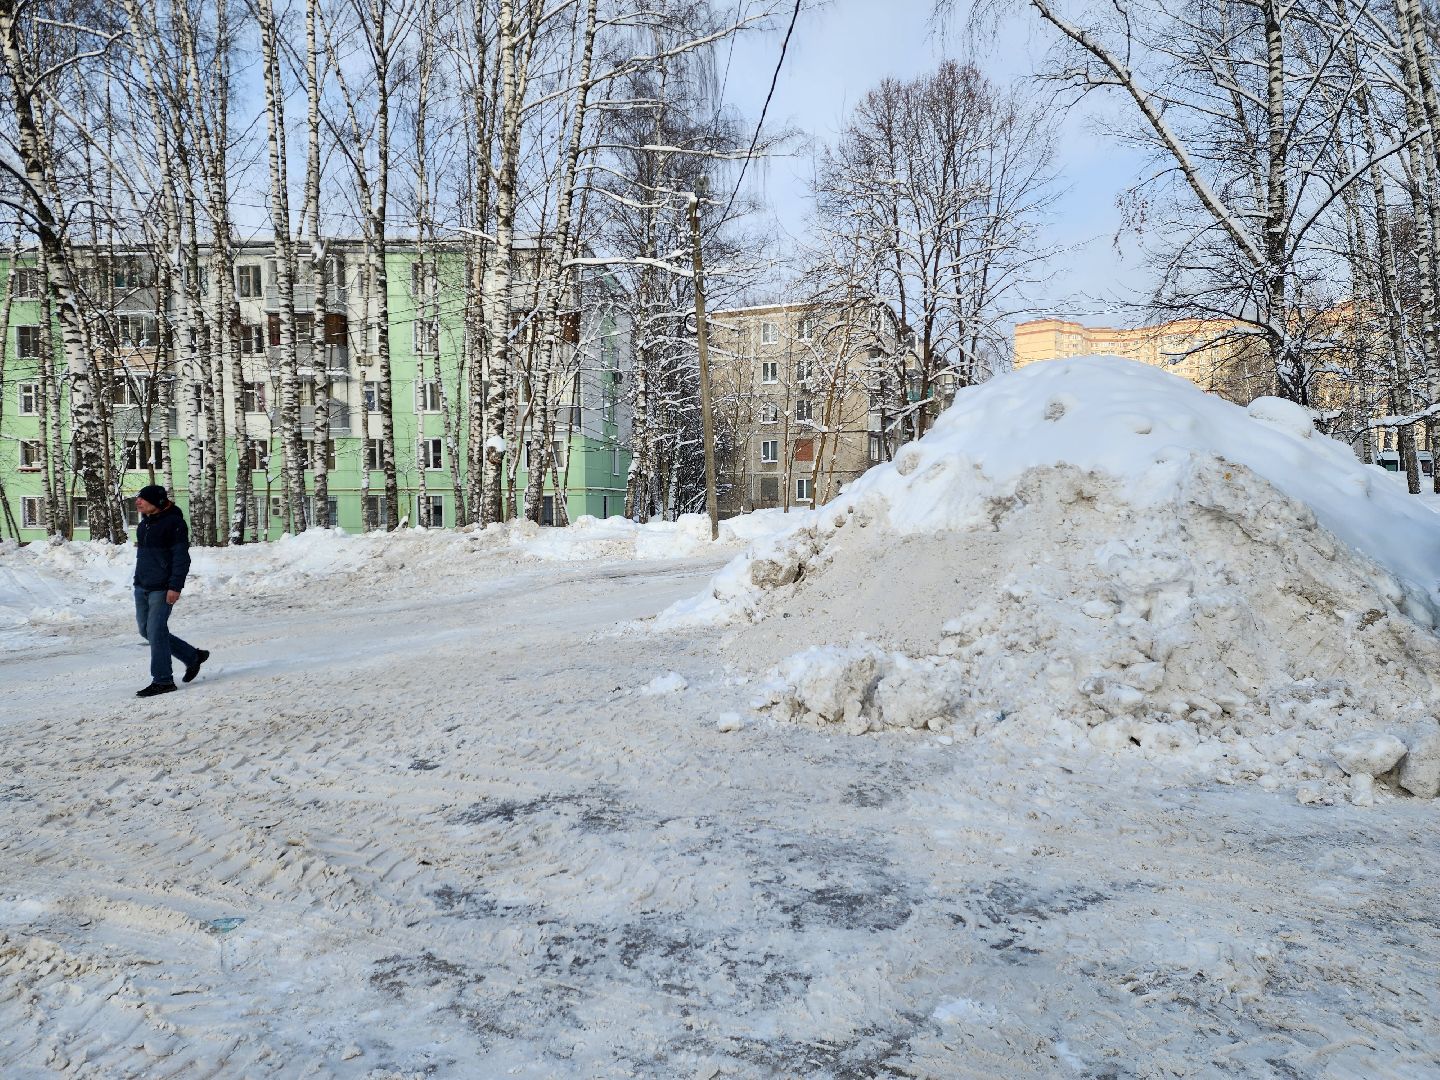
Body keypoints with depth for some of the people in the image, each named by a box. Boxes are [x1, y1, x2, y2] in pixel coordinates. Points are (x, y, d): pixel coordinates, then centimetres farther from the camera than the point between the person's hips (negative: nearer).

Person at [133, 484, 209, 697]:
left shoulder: (174, 522, -13)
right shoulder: (146, 522, 12)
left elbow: (181, 558, -16)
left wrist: (175, 586, -21)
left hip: (162, 589, -9)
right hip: (141, 586, 9)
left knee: (156, 631, -8)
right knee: (147, 630, 12)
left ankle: (162, 680, 1)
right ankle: (192, 656, 24)